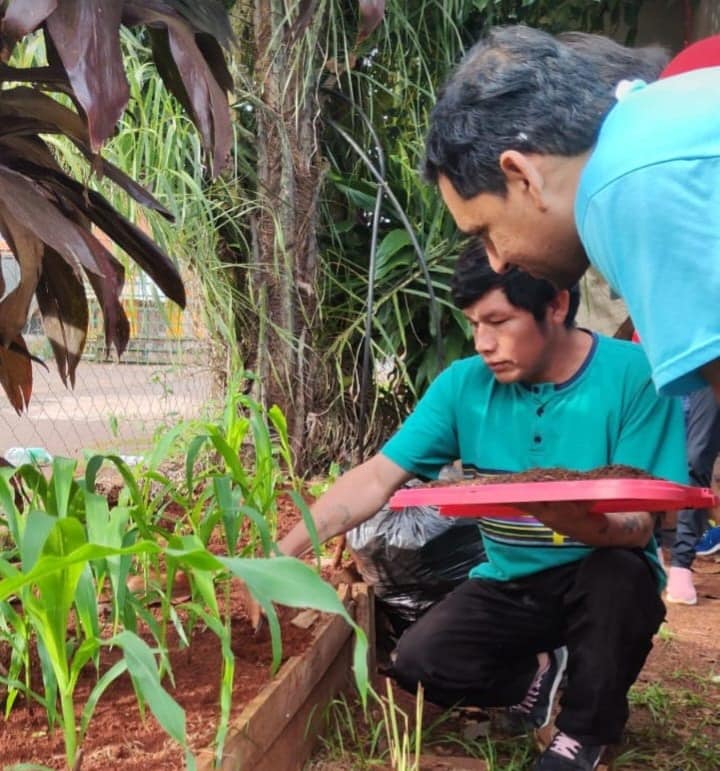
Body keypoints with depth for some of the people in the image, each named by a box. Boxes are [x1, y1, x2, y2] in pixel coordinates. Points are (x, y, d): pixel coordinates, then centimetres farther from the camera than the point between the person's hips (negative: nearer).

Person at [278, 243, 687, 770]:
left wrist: (579, 522, -46)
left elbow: (641, 523, -22)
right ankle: (539, 676, 11)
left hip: (601, 582, -3)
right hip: (510, 584, 3)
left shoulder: (633, 375, -18)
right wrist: (286, 550, -21)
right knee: (419, 663, -20)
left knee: (619, 572, -36)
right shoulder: (465, 384, -8)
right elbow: (376, 478, -9)